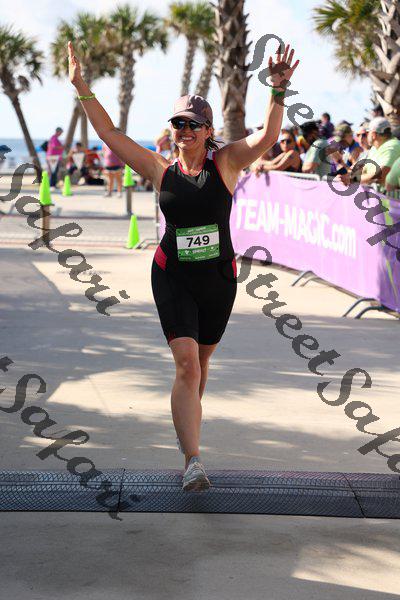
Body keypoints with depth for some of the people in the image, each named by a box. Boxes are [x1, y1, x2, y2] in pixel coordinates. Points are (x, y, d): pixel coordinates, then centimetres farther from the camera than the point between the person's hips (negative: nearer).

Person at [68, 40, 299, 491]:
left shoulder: (225, 163, 0)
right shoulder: (160, 170, 1)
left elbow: (267, 137, -15)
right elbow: (110, 135, 2)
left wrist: (278, 91, -27)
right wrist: (81, 88, -1)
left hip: (219, 279, 2)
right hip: (172, 278, -1)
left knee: (200, 361, 17)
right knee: (186, 362, -15)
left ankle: (186, 416, 46)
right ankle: (193, 462, -21)